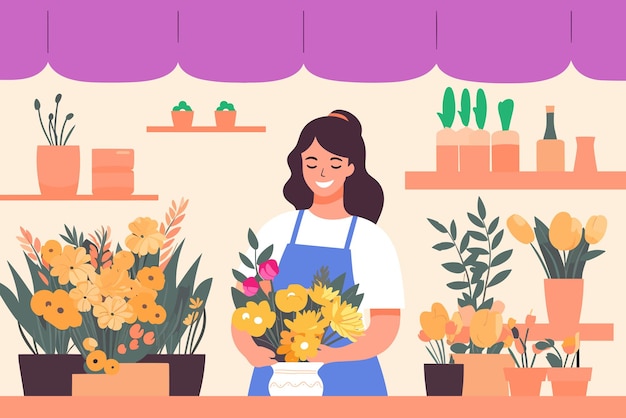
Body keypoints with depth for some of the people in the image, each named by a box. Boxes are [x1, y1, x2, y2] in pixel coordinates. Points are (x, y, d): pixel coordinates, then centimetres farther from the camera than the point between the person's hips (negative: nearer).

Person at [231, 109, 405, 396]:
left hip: (347, 381, -2)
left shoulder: (371, 241, -2)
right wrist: (253, 352, -18)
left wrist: (335, 355, -23)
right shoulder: (275, 232, 4)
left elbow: (386, 328, -7)